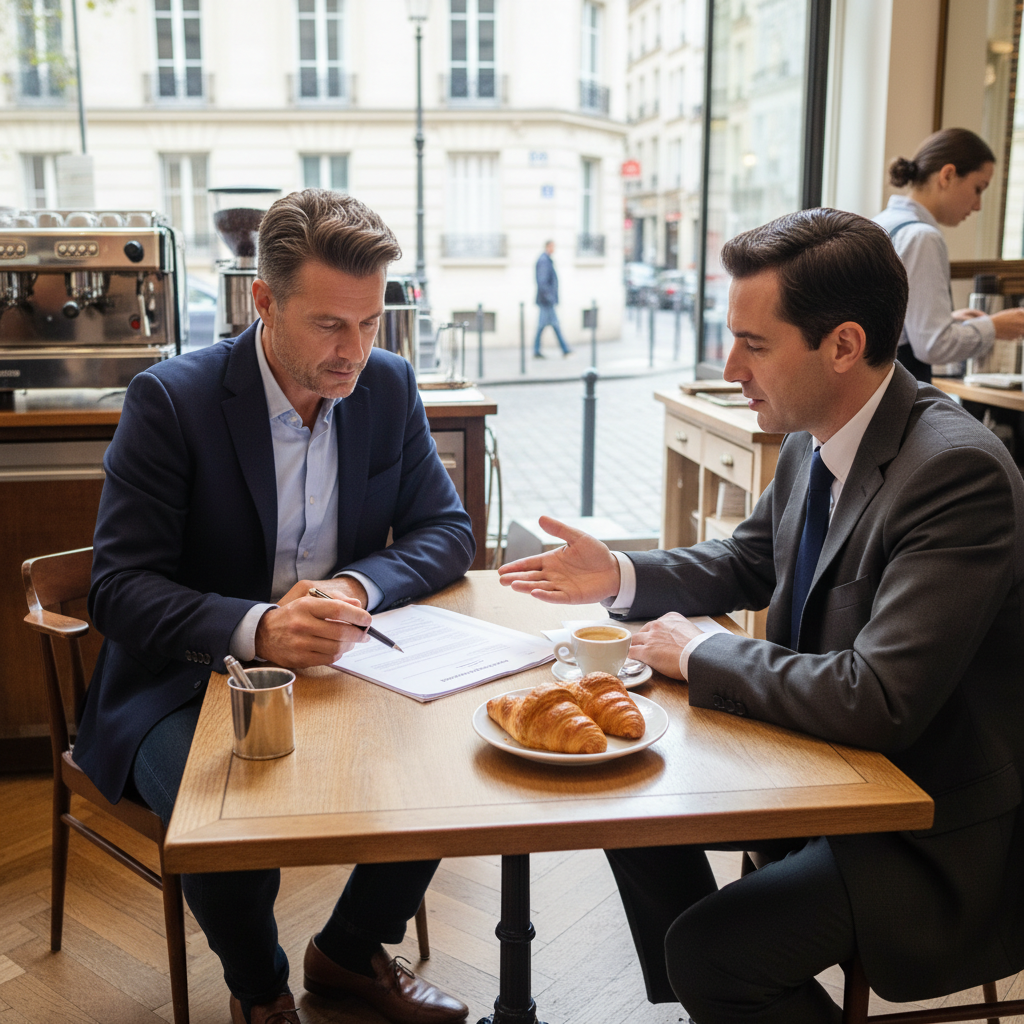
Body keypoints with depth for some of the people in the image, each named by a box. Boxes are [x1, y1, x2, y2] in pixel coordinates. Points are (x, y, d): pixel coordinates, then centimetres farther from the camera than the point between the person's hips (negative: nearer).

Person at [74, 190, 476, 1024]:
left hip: (333, 672, 4)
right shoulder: (170, 400, -15)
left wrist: (357, 586, -20)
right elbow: (120, 588, -17)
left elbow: (448, 530, 1)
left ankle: (349, 951, 12)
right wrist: (256, 630, -36)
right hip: (188, 683, -4)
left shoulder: (389, 386, -1)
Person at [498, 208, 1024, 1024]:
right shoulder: (813, 442, -3)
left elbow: (878, 701, -33)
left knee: (706, 952, -18)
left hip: (939, 836, -8)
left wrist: (700, 655, -21)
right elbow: (749, 560, 15)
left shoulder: (958, 472, -29)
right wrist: (619, 575, -1)